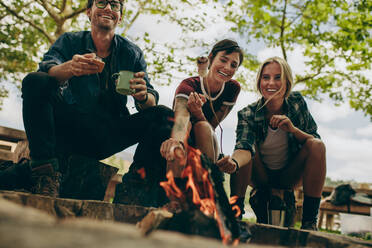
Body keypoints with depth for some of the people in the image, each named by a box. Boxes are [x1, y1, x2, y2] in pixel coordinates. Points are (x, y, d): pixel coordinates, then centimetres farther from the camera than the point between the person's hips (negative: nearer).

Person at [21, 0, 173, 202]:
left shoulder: (132, 53, 6)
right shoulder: (70, 41, 4)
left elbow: (151, 101, -3)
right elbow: (46, 68, -17)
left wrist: (143, 96, -29)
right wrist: (69, 68, -40)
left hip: (109, 138, 1)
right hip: (70, 131, -1)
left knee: (164, 116, -18)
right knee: (35, 81, -23)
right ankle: (45, 171, -29)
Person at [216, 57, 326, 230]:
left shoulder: (296, 102, -11)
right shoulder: (248, 114, -18)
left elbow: (314, 141, -9)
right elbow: (244, 147, -36)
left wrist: (293, 129, -30)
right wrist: (234, 163, -60)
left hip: (290, 176, 2)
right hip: (261, 178, -1)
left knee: (317, 145, -24)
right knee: (250, 144, -28)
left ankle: (309, 220, -23)